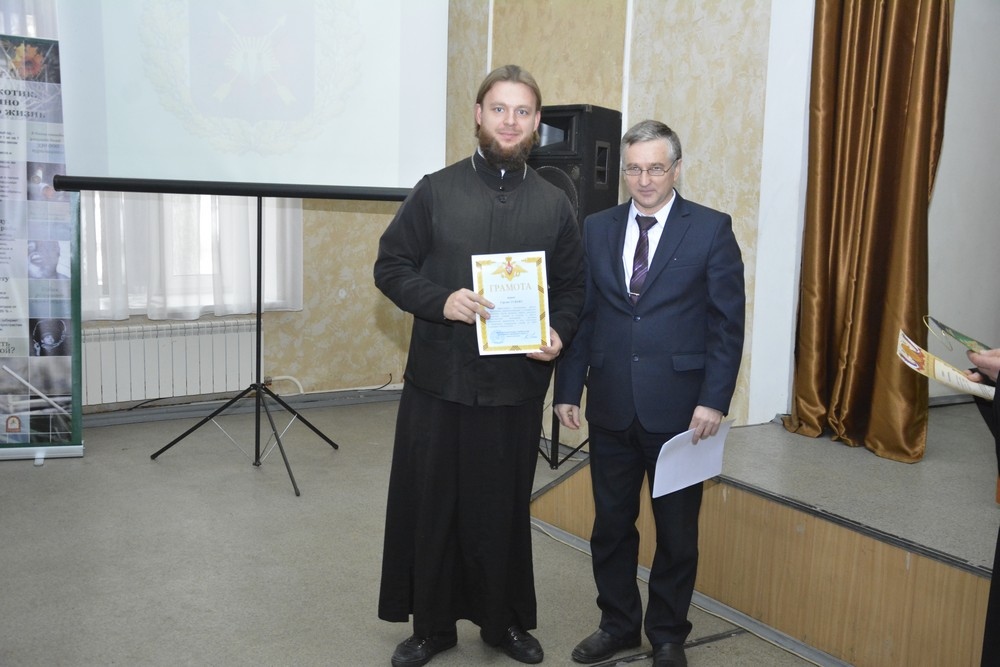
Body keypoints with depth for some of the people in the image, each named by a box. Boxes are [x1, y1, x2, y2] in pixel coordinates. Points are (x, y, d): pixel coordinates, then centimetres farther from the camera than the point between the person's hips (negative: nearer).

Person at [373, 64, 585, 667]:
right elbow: (391, 266, 1)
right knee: (429, 503, 8)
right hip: (438, 380, -1)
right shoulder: (436, 191, 2)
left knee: (505, 508, 12)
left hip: (517, 385, 1)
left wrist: (559, 333, -10)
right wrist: (440, 301, -16)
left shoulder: (555, 205, 7)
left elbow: (572, 288, 10)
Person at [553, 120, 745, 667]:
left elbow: (728, 323, -5)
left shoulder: (711, 230, -3)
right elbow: (580, 314, 7)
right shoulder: (596, 230, 6)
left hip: (679, 408, -3)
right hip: (611, 406, 3)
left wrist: (714, 399, -11)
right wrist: (568, 388, 2)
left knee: (677, 530, 10)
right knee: (610, 524, 13)